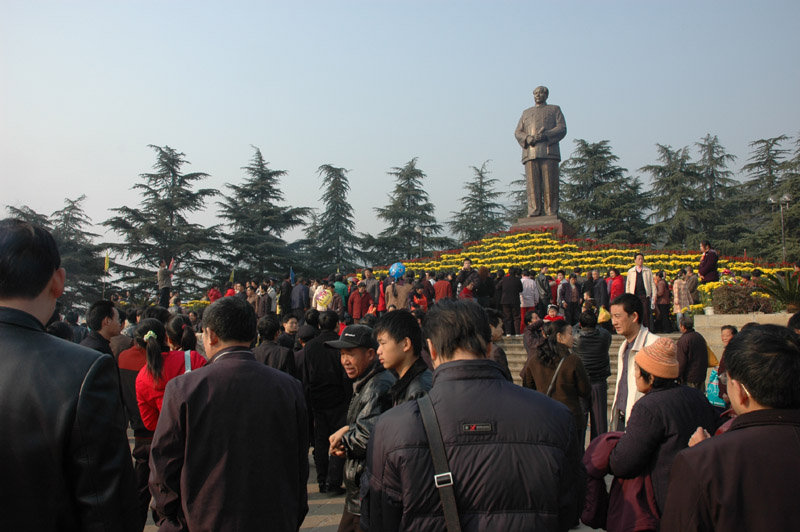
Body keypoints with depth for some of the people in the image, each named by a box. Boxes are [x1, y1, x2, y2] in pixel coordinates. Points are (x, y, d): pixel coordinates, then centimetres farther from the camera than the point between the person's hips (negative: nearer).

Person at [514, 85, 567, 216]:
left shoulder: (555, 110, 22)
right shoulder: (526, 112, 29)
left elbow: (562, 128, 6)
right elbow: (518, 132, 17)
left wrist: (545, 135, -11)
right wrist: (528, 138, -6)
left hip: (549, 152, -2)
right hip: (530, 153, 2)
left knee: (550, 184, -10)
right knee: (532, 184, -9)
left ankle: (551, 213, -11)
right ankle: (534, 212, -12)